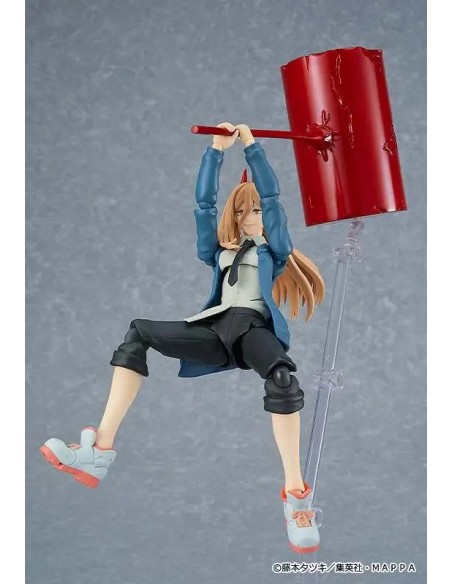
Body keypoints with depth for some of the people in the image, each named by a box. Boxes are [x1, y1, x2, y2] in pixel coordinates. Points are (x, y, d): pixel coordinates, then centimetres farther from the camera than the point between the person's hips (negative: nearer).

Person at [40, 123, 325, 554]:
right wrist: (217, 150, 14)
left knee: (281, 374, -41)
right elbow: (204, 202, 20)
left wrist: (251, 146, 10)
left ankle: (295, 493, -42)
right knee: (138, 333, -16)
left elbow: (271, 197, 11)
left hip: (255, 327, -4)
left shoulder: (274, 247, 20)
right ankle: (100, 451, -30)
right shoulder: (221, 250, 29)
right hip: (216, 331, 5)